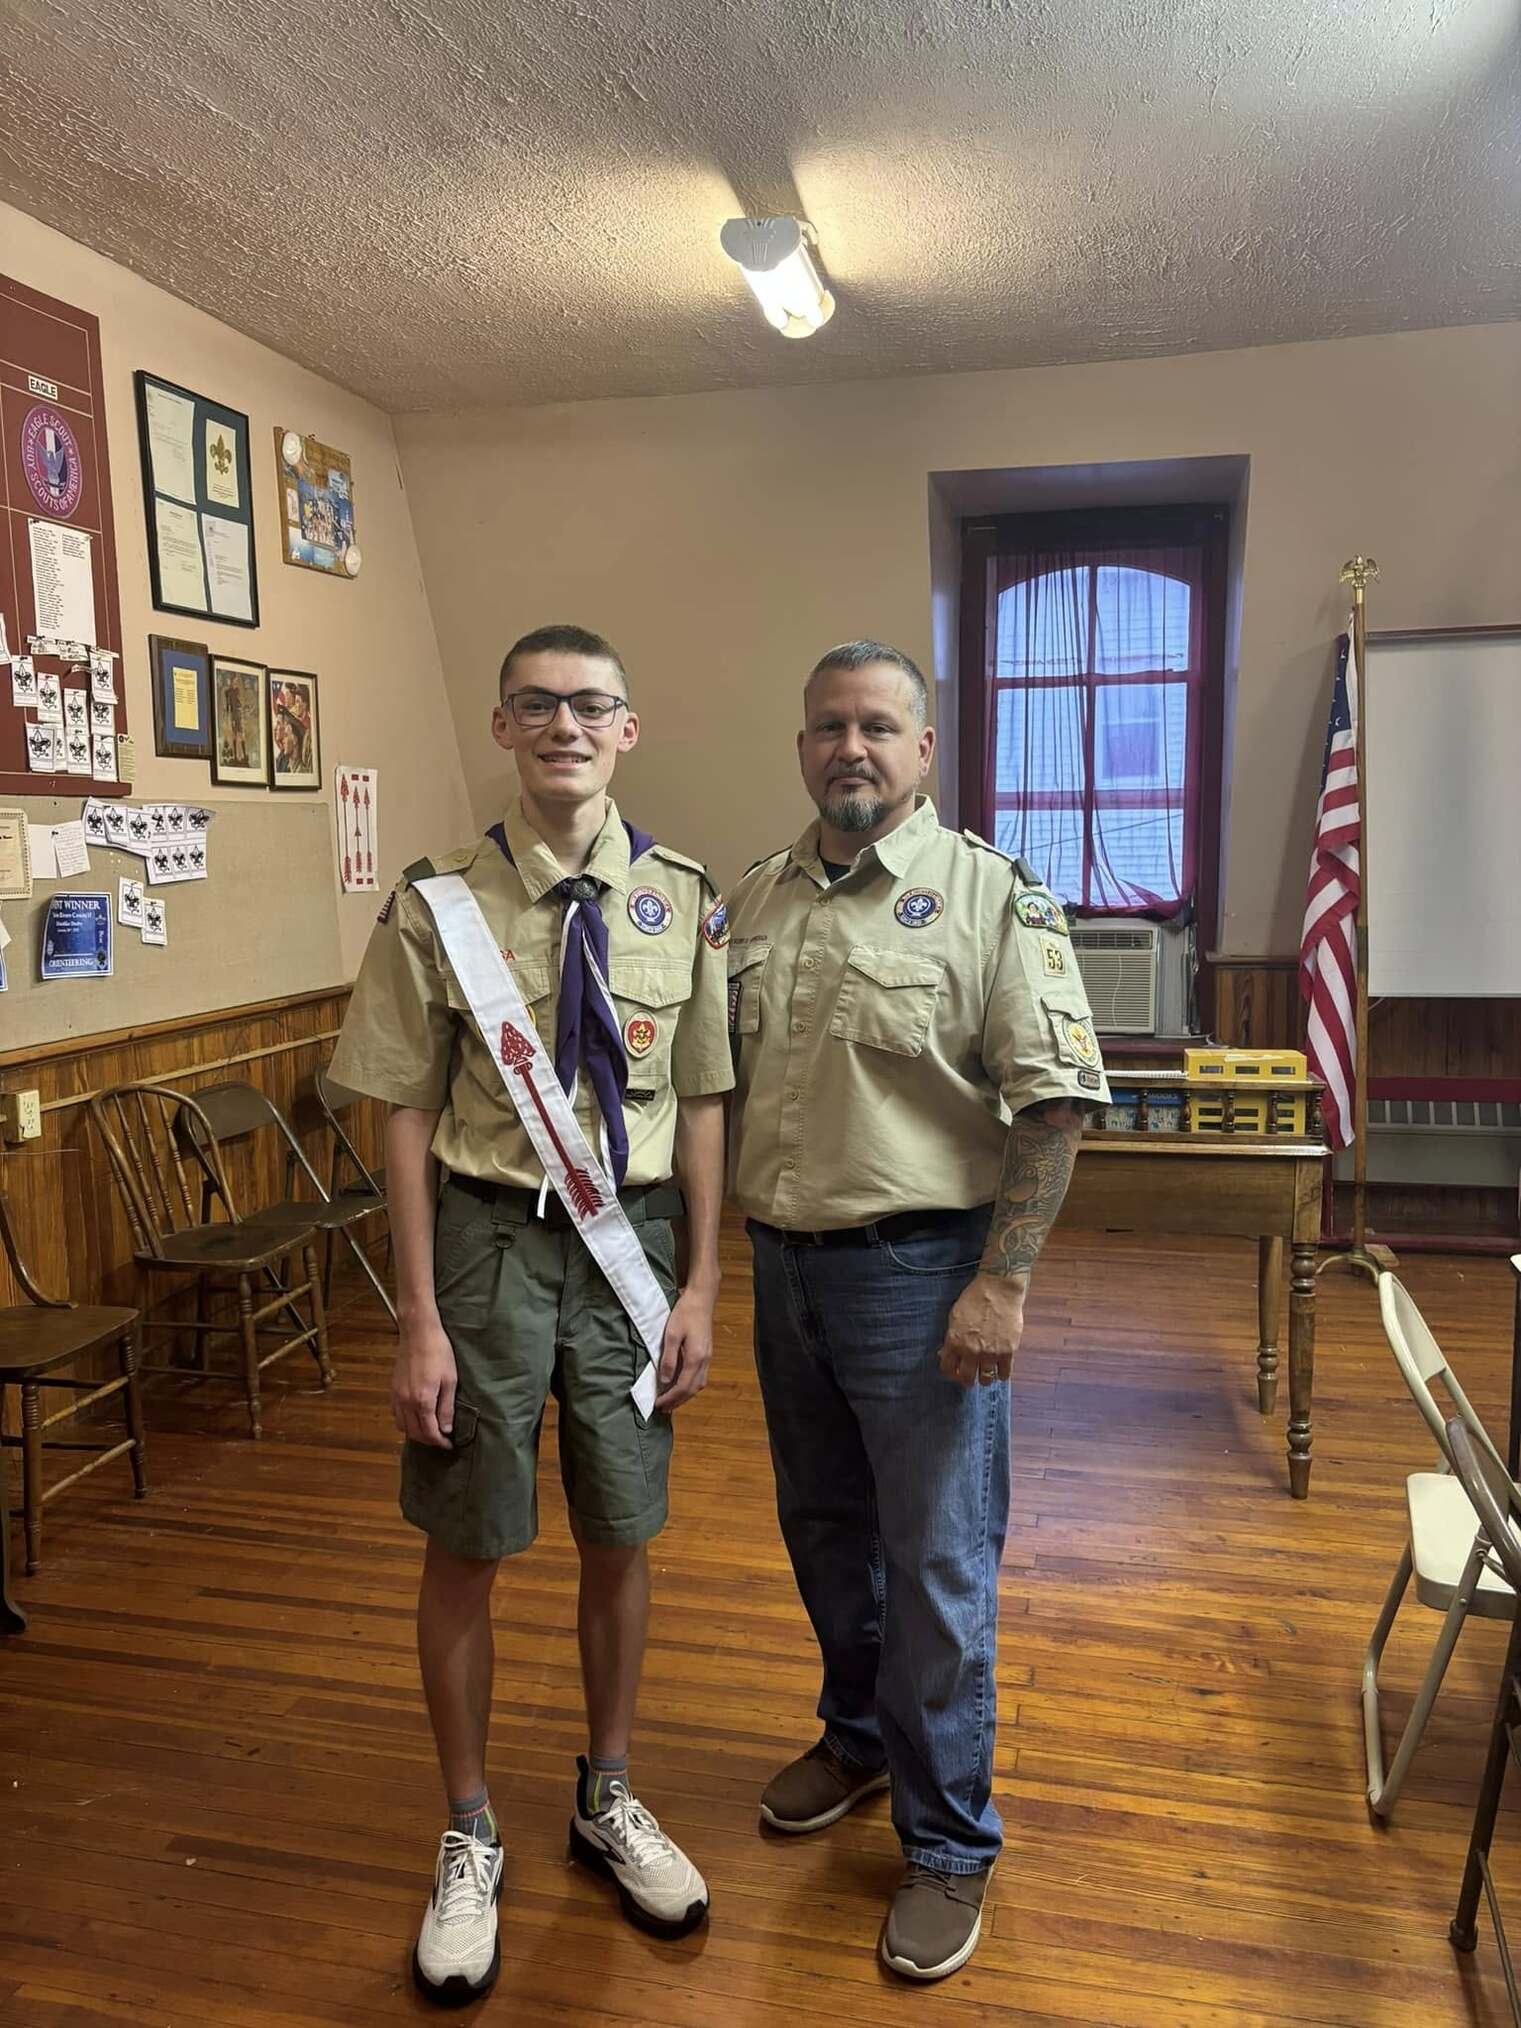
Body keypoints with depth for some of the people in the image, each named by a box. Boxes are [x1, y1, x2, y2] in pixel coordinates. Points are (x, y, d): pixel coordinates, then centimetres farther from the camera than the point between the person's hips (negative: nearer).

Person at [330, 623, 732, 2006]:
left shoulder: (683, 904, -2)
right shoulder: (440, 905, -8)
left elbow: (703, 1103, 2)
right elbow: (409, 1118, -6)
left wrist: (702, 1286, 0)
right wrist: (422, 1319, -8)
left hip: (633, 1237, 2)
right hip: (491, 1236, -1)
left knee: (620, 1538, 16)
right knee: (467, 1551, 12)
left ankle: (608, 1800, 42)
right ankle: (471, 1837, 37)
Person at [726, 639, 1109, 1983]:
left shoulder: (994, 899, -10)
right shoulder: (755, 904, 7)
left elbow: (1054, 1106, -13)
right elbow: (722, 1085, 13)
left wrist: (1002, 1282, -17)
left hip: (920, 1270, -5)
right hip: (784, 1264, 6)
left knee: (937, 1562, 5)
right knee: (823, 1529, 21)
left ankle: (950, 1844, 25)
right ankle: (860, 1736, 45)